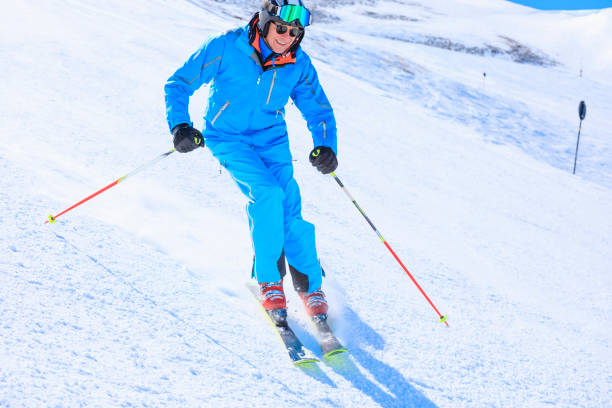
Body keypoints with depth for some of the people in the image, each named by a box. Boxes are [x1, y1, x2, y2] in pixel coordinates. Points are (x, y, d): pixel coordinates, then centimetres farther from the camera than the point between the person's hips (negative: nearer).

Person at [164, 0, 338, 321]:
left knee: (291, 214, -10)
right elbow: (178, 84, -9)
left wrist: (325, 147, -14)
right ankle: (269, 280, -11)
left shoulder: (299, 64, -6)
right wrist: (180, 126, -25)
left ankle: (310, 286, 11)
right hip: (228, 137, -3)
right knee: (267, 194, -27)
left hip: (272, 140, 3)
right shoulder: (226, 48, -17)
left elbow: (319, 111, 5)